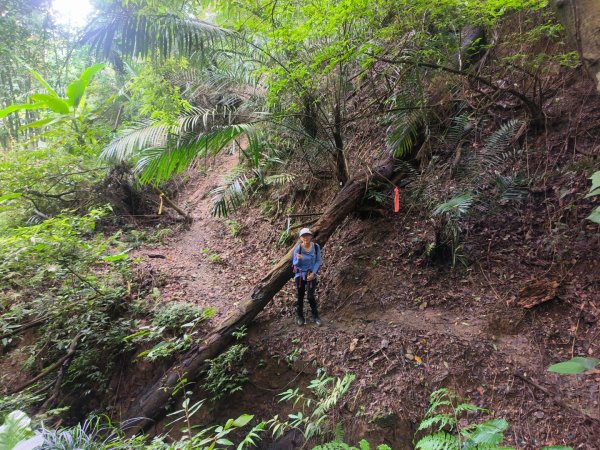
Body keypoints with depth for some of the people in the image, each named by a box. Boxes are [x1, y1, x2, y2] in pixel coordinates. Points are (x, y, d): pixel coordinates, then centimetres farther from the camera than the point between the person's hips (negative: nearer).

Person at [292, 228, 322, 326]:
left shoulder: (316, 247, -12)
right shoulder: (297, 248, -17)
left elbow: (318, 261, -3)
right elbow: (295, 264, -10)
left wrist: (313, 273, -13)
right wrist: (298, 259, -33)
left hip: (311, 274, 0)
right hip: (300, 275, 0)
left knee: (311, 296, -2)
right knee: (300, 296, 11)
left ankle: (315, 316, 18)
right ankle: (299, 316, 28)